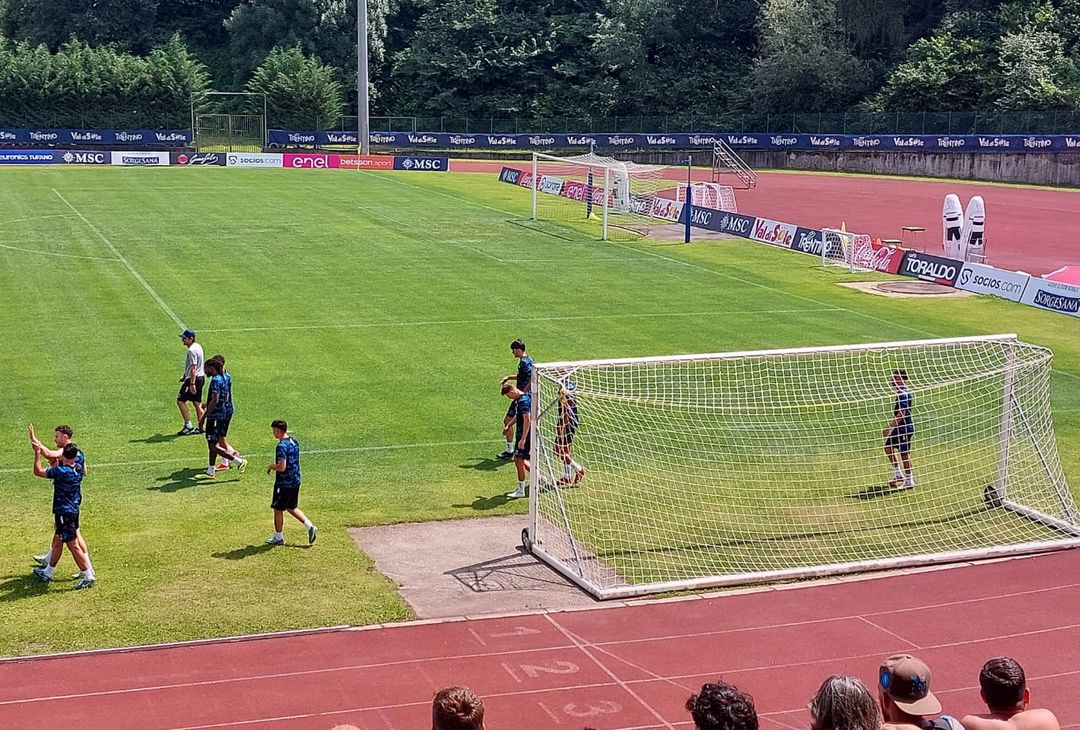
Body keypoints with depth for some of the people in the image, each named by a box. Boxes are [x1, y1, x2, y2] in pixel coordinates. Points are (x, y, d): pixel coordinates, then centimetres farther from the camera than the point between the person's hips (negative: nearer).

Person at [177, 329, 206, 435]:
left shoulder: (192, 350, -19)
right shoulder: (198, 346, 13)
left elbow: (193, 368, -24)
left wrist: (192, 383, -27)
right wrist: (185, 375, 28)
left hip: (194, 379, -10)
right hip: (200, 377, 10)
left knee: (180, 401, -5)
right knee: (197, 403, 14)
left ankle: (189, 426, -6)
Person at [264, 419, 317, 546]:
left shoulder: (281, 446, -22)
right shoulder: (294, 442, 5)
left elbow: (282, 467, -29)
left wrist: (272, 466, -10)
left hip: (284, 483, -8)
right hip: (296, 481, 8)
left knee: (278, 509, 8)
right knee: (291, 508, 21)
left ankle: (278, 537, 18)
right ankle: (310, 526, 10)